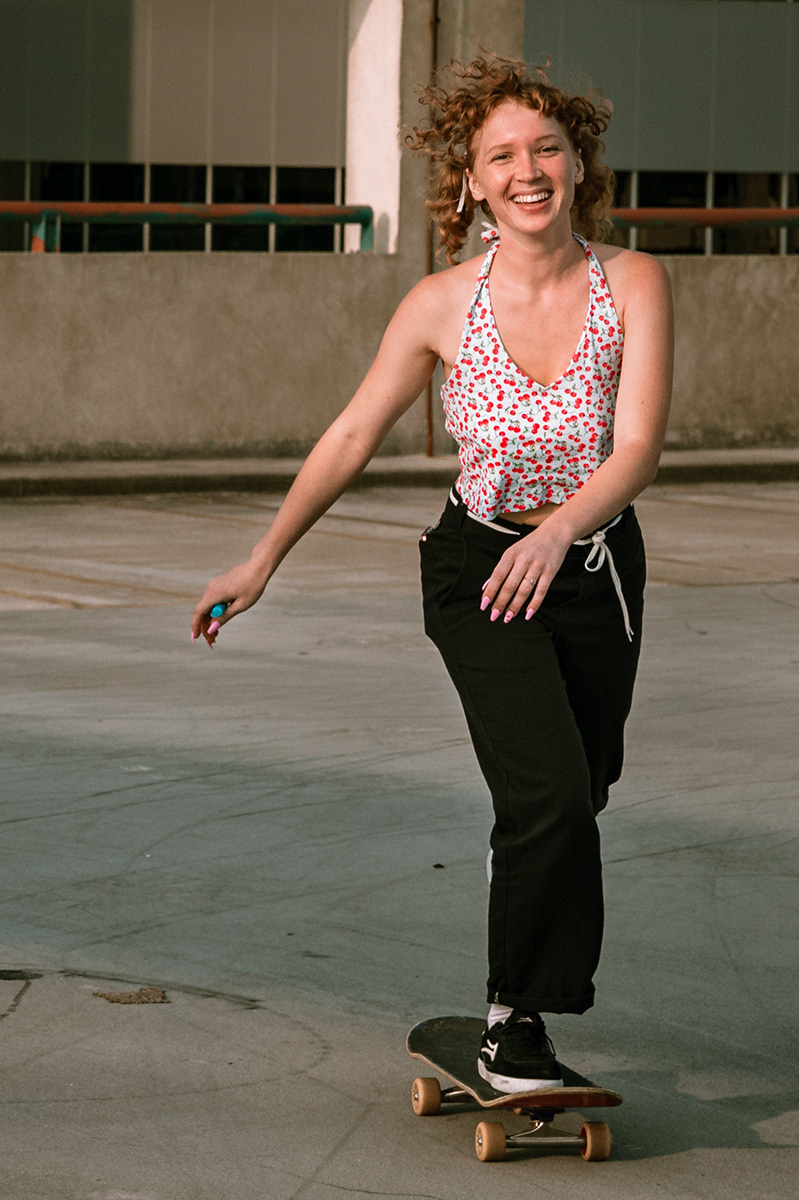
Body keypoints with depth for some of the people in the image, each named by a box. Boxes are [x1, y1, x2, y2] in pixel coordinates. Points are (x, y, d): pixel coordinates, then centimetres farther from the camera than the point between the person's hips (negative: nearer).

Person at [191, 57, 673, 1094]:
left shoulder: (633, 285, -14)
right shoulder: (444, 304, -14)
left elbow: (638, 449, -22)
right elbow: (352, 438, -4)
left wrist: (558, 529, -40)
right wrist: (262, 563, 1)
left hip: (597, 565, 2)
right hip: (480, 572, -2)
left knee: (577, 798, 14)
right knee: (549, 795, -20)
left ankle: (525, 1005, 37)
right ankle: (513, 1028, -6)